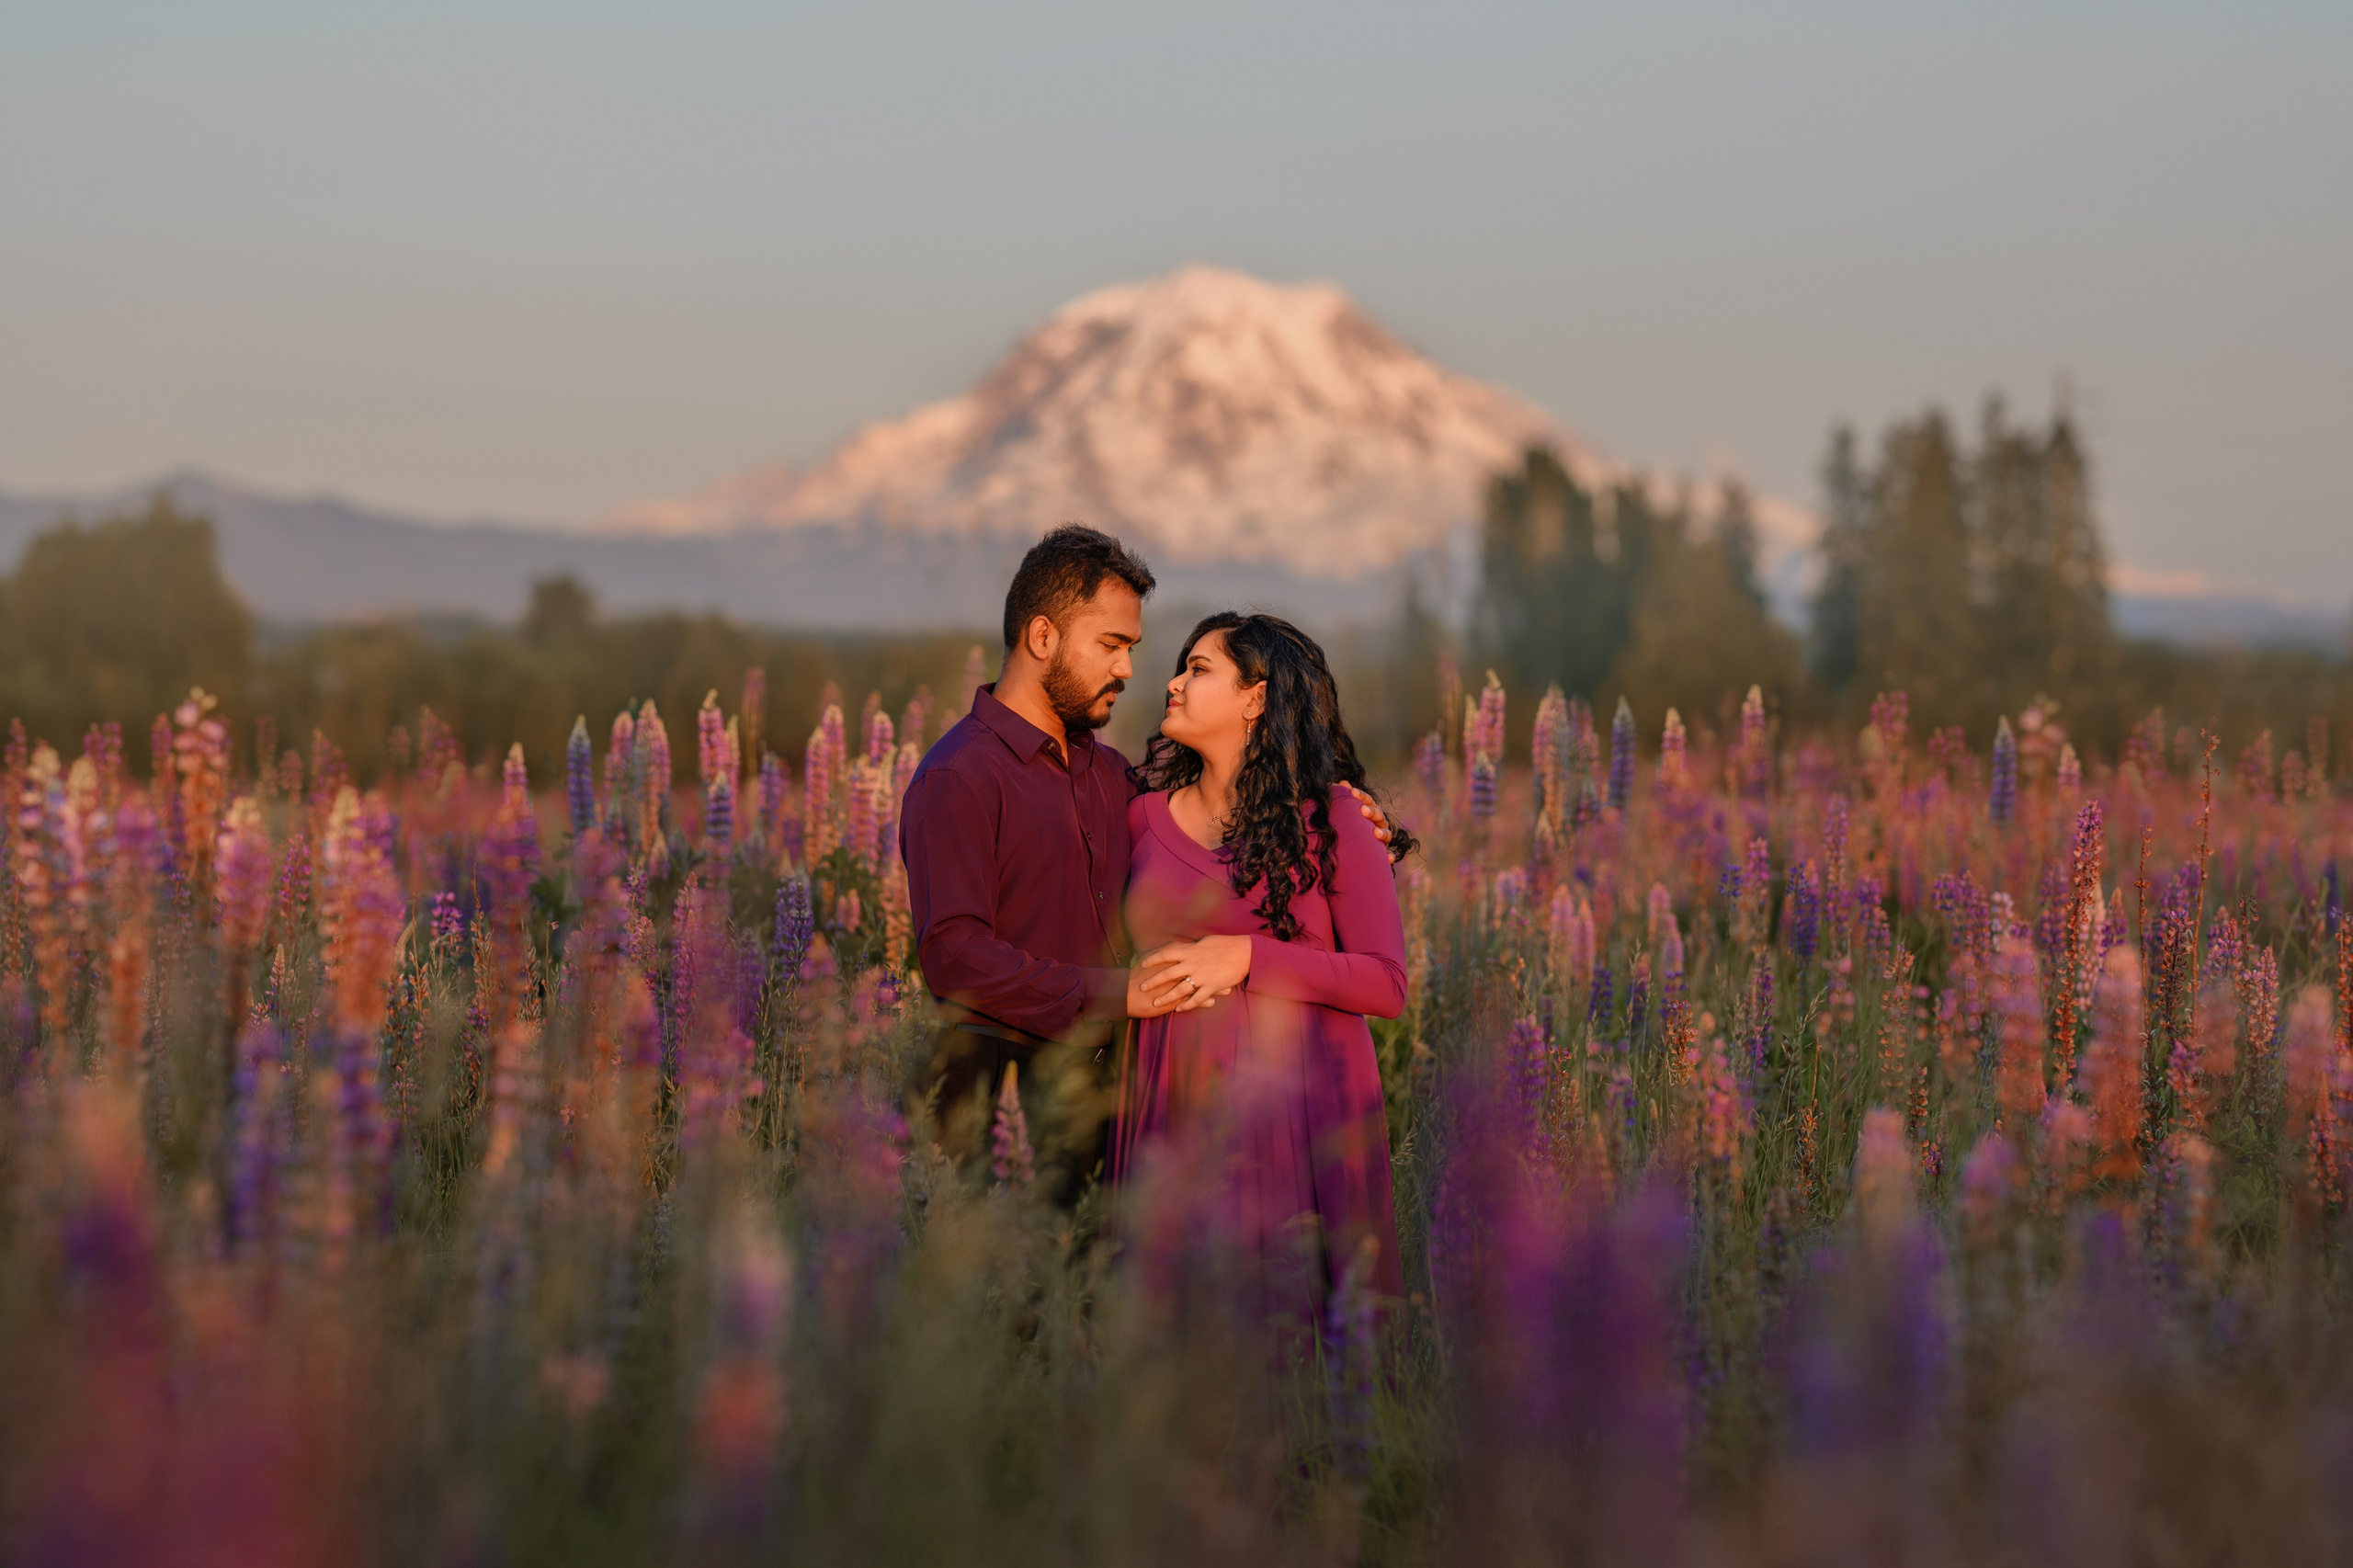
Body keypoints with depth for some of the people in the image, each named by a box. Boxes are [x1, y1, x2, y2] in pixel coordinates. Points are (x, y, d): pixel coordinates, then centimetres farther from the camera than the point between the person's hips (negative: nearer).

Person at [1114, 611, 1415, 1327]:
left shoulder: (1331, 821, -1)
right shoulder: (1145, 818, 8)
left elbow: (1387, 985, -7)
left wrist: (1246, 957, -12)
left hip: (1301, 1106, -3)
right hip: (1179, 1106, 3)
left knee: (1296, 1312, -2)